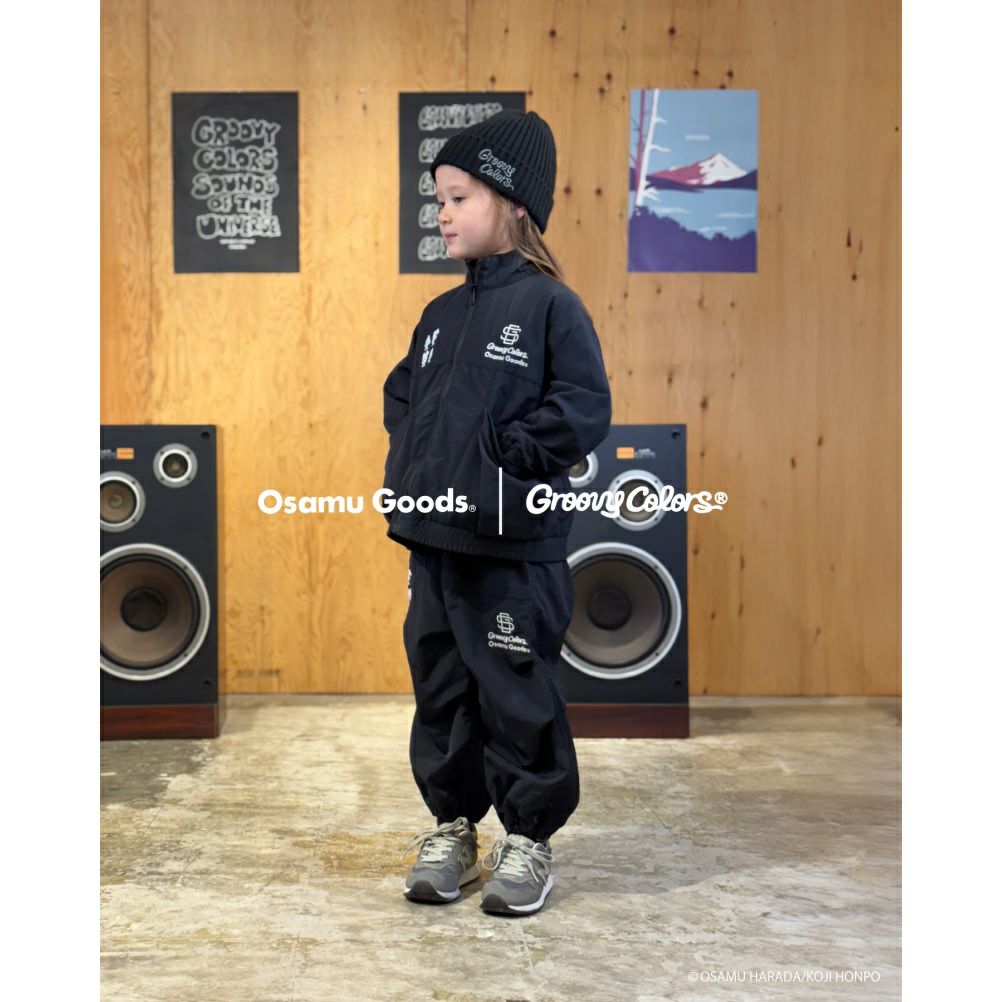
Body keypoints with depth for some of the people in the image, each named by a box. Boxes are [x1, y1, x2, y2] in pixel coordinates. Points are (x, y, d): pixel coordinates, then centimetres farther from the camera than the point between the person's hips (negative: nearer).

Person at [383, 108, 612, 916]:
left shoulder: (549, 305, -7)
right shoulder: (441, 314, 14)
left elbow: (583, 411, -14)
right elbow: (401, 394, 24)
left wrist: (501, 454, -15)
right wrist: (410, 467, 9)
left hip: (513, 550, -7)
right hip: (432, 540, 7)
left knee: (518, 696, 2)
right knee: (440, 688, 14)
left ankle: (529, 839, 19)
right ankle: (452, 828, 29)